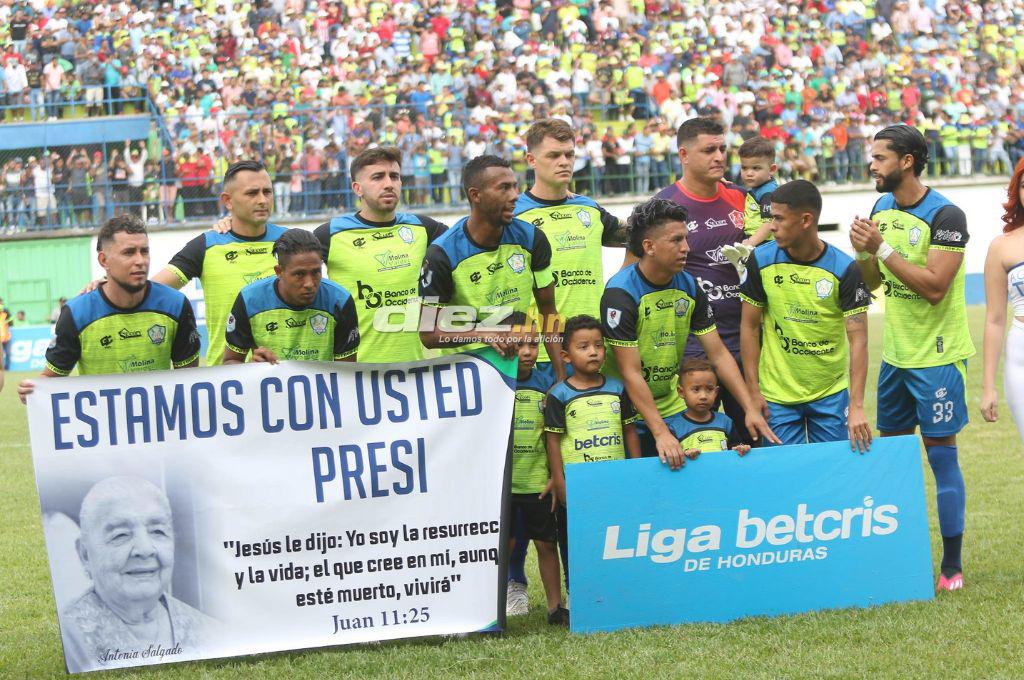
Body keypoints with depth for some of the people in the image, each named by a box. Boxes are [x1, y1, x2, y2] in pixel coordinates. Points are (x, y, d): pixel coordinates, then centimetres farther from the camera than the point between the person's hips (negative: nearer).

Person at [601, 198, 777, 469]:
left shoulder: (689, 287, 0)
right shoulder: (620, 294, -20)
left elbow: (718, 355, 3)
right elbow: (630, 373, -23)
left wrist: (750, 408, -7)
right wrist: (660, 433, -28)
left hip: (672, 406, 6)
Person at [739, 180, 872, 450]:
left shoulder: (845, 269, -12)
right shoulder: (761, 261, -6)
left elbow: (858, 339, -14)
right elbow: (750, 326, 2)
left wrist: (857, 406, -23)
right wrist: (753, 390, -3)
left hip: (831, 394, -1)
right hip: (777, 395, 1)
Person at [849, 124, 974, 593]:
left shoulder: (944, 216, -17)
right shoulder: (882, 209, 7)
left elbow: (934, 286, -25)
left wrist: (883, 248, -23)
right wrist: (863, 253, -7)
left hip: (937, 357, -8)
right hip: (896, 354, 8)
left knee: (941, 454, -4)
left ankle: (952, 566, 1)